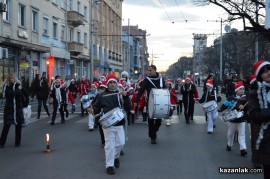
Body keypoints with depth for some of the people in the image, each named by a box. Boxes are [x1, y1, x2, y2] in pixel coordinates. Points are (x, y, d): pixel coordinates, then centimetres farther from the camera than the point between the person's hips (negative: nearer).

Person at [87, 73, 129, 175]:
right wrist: (93, 110, -16)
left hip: (119, 123, 2)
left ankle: (116, 157, 36)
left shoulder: (121, 94, 6)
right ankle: (109, 165, 3)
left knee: (120, 143, 8)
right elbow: (97, 107, 6)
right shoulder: (102, 95, 3)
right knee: (110, 144, -3)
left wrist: (126, 96, -19)